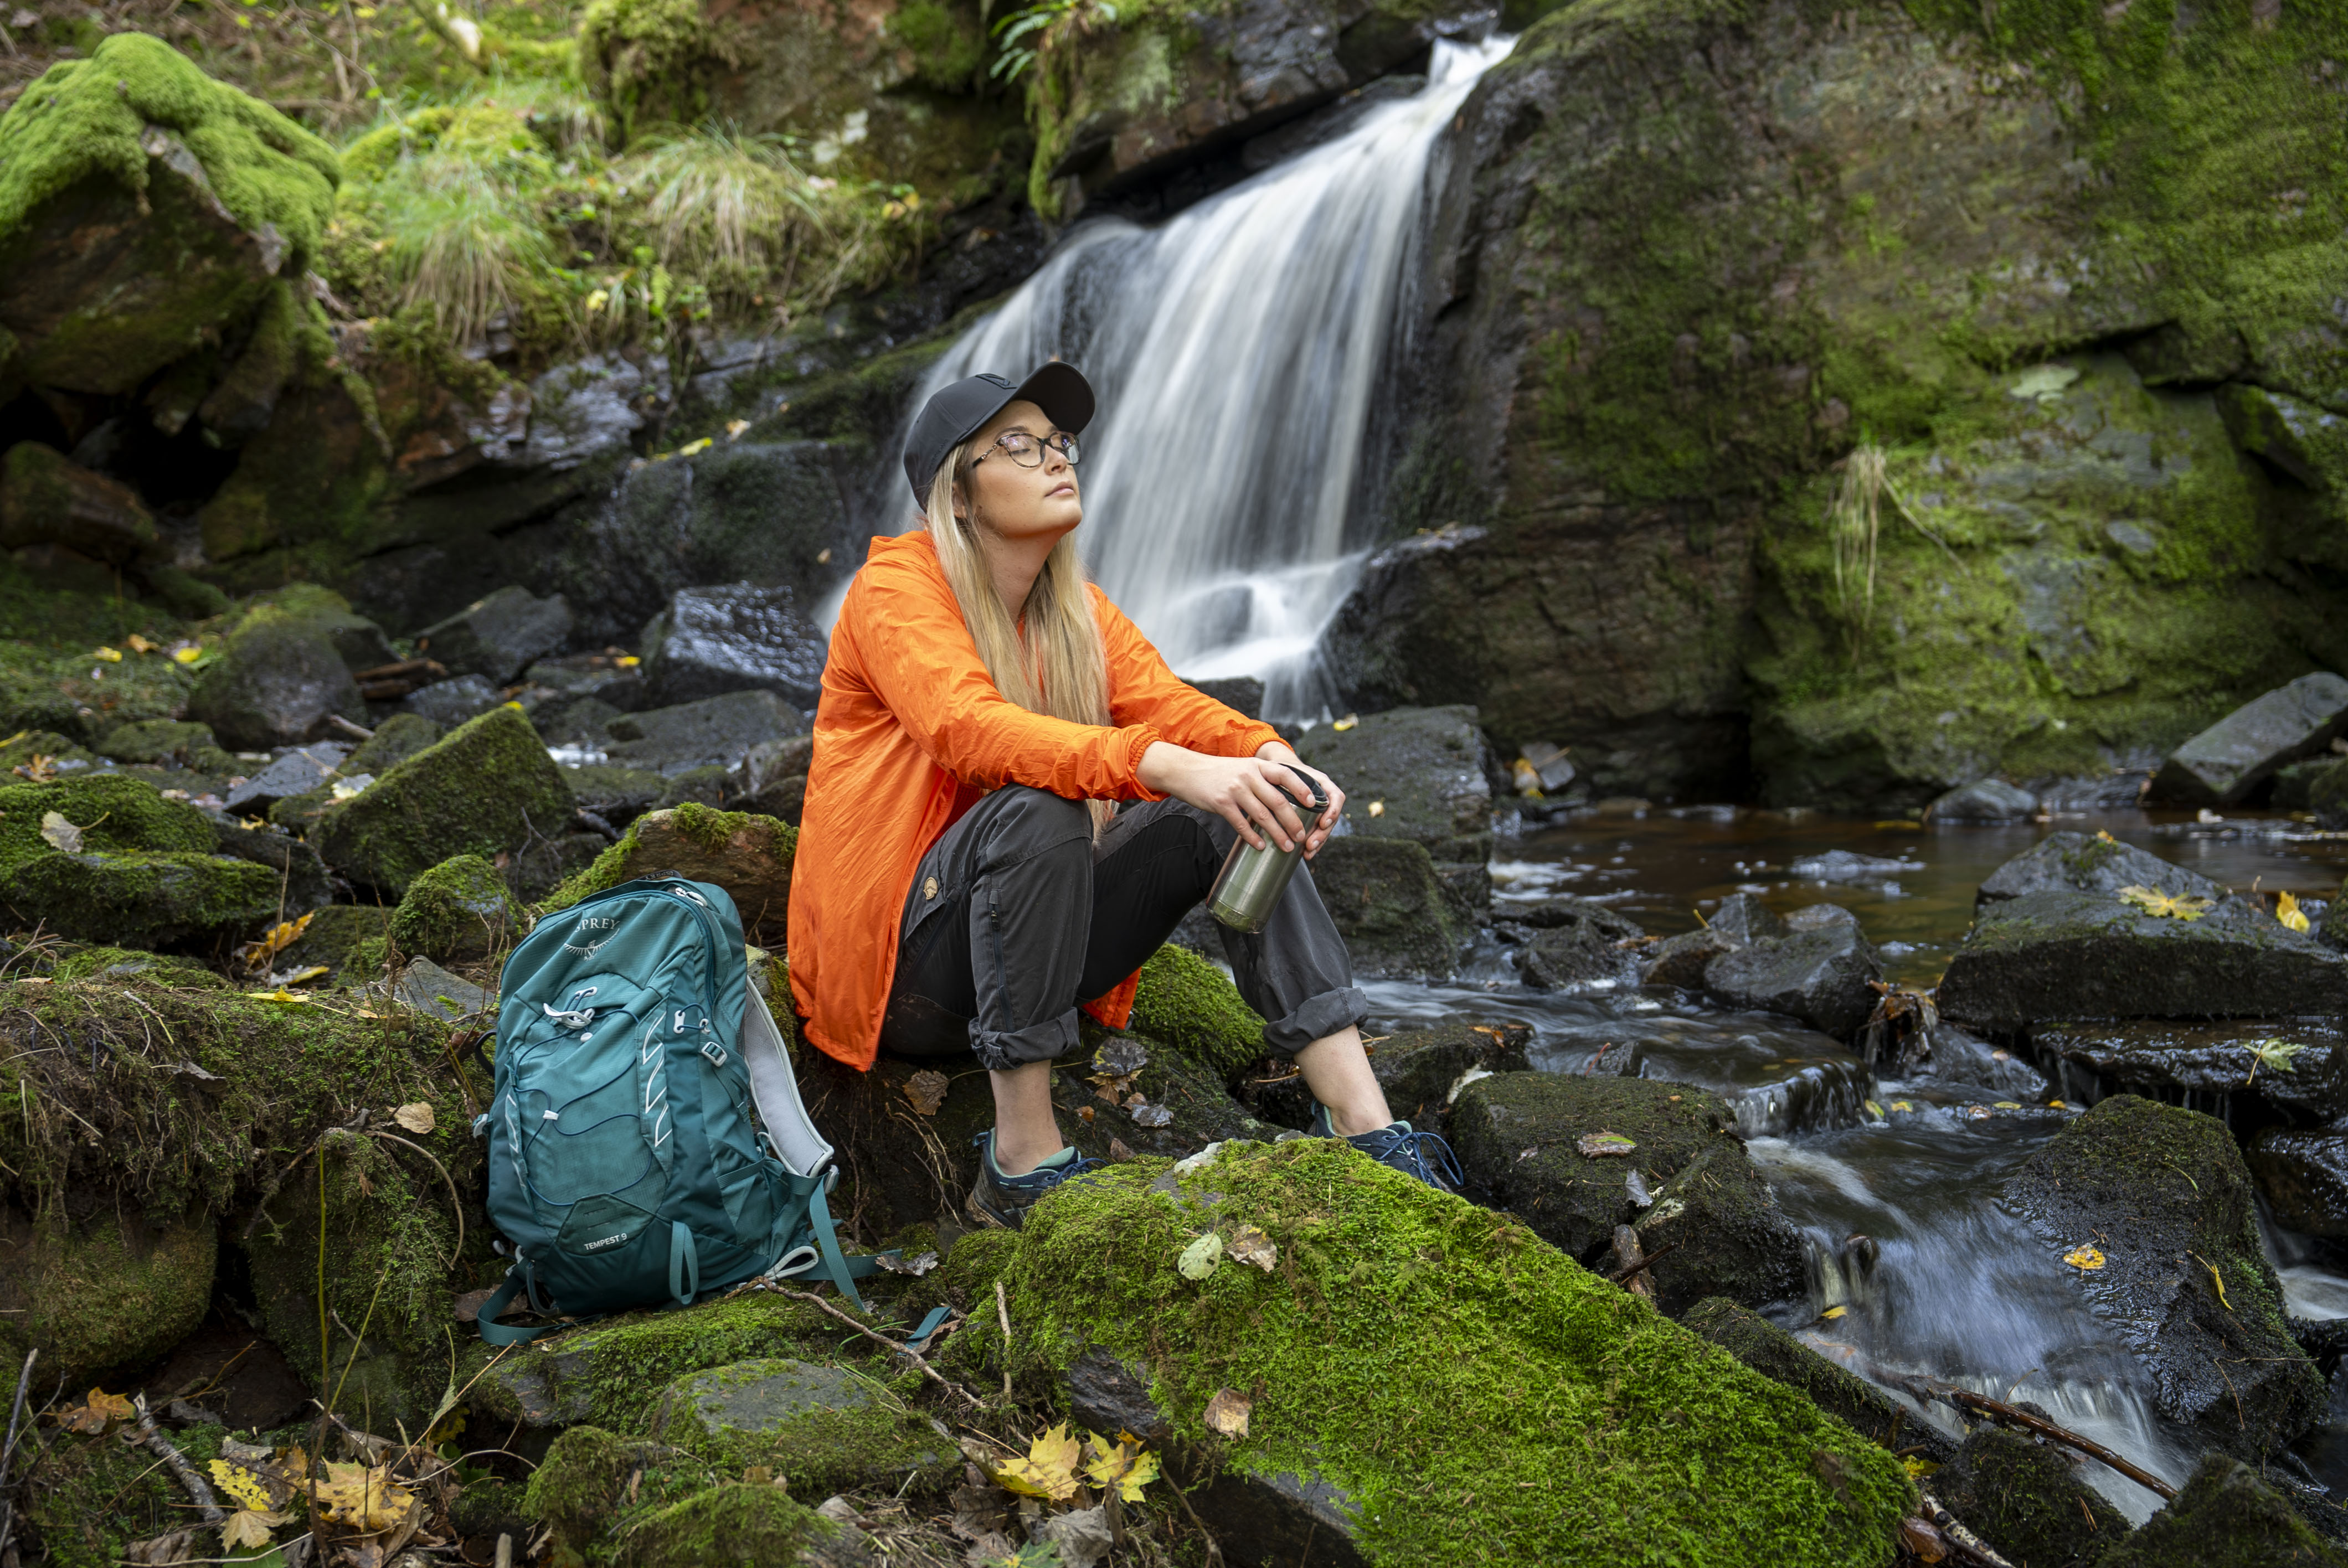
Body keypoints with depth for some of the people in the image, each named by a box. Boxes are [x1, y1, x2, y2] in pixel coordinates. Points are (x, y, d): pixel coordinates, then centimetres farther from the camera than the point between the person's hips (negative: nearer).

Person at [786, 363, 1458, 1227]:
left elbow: (1165, 700, -5)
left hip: (1027, 947, 7)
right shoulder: (897, 587, -11)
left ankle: (1361, 1117, -20)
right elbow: (970, 728, -30)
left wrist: (1268, 756, -28)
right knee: (1036, 809, -34)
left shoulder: (1075, 607, 10)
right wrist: (1163, 766, -43)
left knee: (1232, 814, -12)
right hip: (894, 960, -6)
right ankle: (1021, 1158, -29)